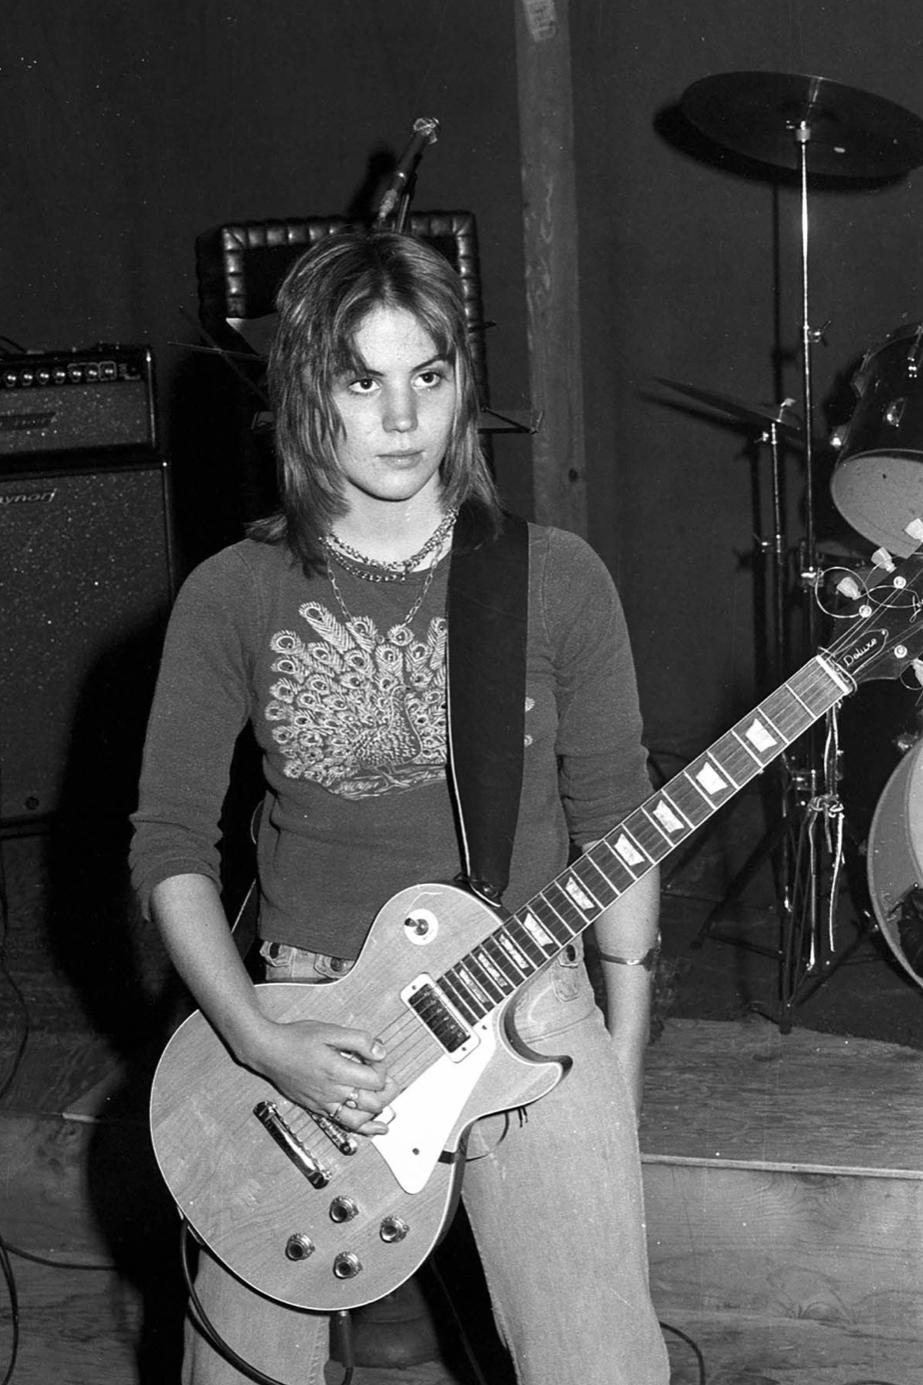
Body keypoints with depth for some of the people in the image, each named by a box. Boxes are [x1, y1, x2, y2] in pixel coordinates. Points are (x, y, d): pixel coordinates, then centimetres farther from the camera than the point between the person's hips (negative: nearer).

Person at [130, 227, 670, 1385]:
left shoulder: (556, 580, -1)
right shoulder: (232, 597, -2)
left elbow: (613, 816, 5)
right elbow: (169, 841, 0)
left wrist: (622, 1058, 3)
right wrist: (260, 1044, -11)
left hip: (528, 1011, 0)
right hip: (309, 1026, 0)